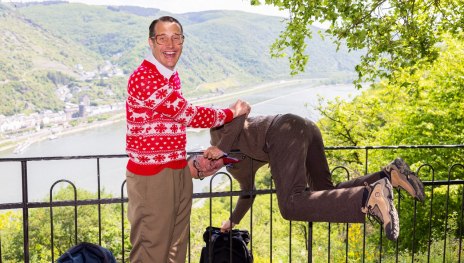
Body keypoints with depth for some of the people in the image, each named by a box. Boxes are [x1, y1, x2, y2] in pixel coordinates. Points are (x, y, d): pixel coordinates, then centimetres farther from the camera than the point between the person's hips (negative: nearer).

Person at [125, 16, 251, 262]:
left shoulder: (172, 76, 12)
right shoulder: (143, 78, -17)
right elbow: (188, 114, -17)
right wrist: (232, 112, -4)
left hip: (178, 171, 9)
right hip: (151, 175, -9)